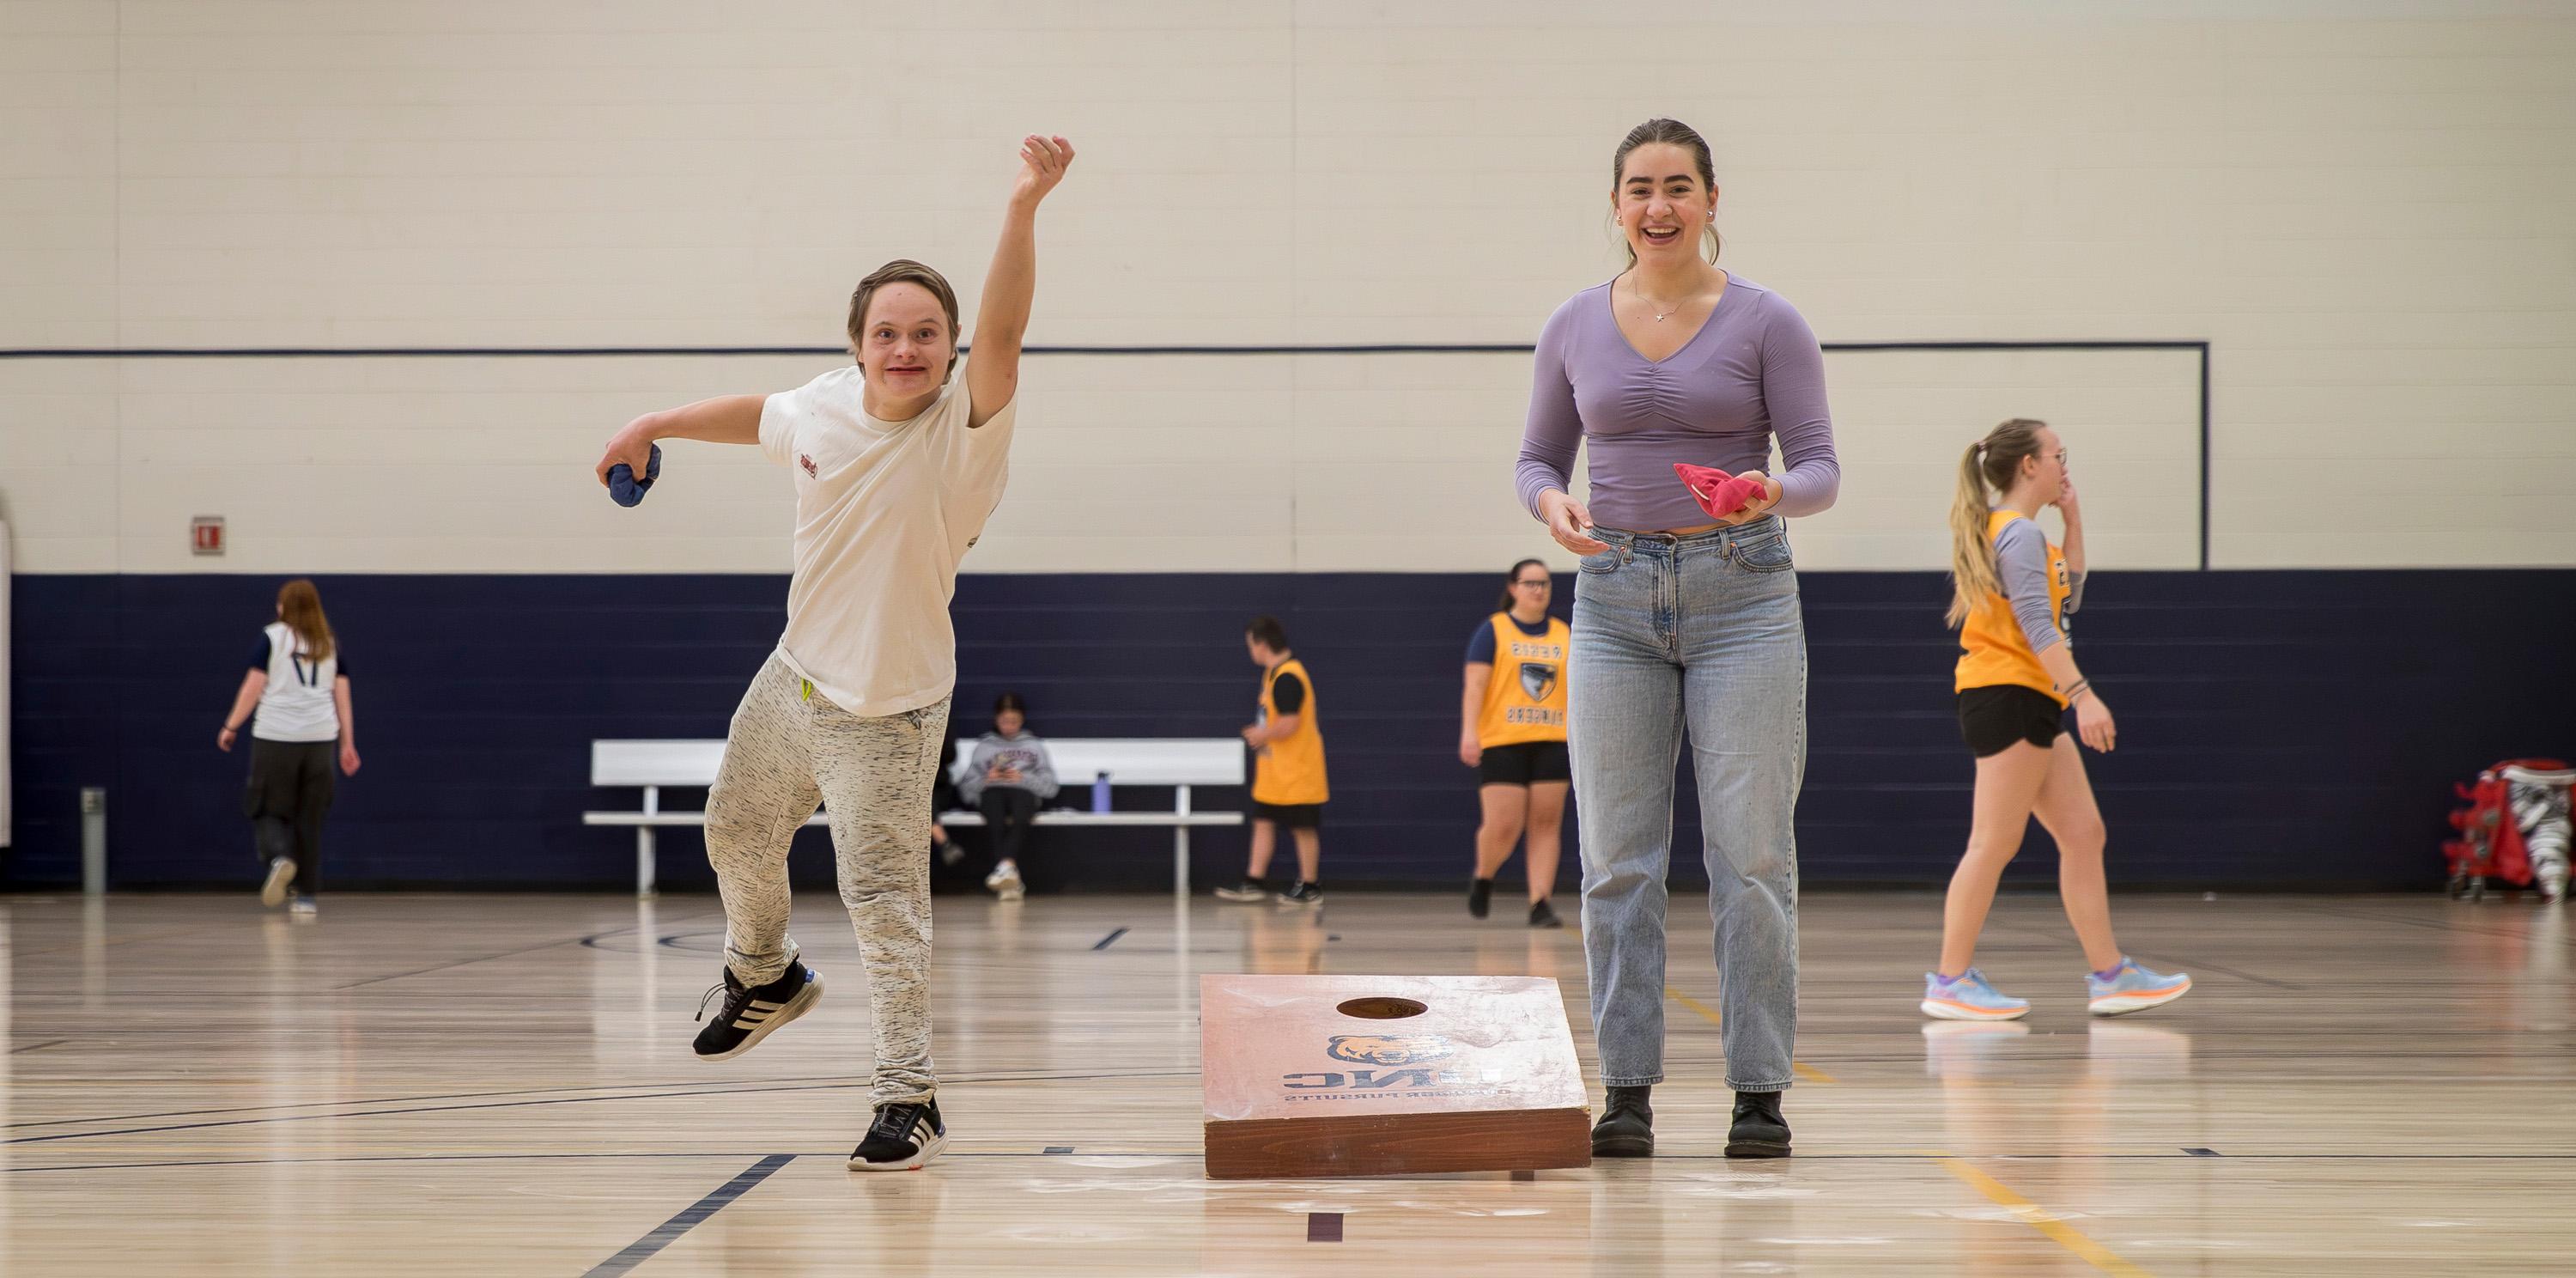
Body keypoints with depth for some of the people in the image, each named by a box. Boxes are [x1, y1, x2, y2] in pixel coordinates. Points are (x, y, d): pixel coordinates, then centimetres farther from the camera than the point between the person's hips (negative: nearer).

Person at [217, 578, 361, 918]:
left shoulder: (272, 637, 1)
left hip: (275, 737, -3)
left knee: (268, 811, 6)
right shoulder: (331, 644, 11)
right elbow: (342, 695, 9)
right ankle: (306, 896, 10)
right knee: (309, 818, 10)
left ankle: (280, 858, -25)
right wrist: (348, 744, 12)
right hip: (320, 737, 3)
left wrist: (231, 727, 6)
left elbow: (254, 686, -2)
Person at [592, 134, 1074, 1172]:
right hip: (796, 676, 7)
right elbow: (759, 416, 20)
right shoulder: (823, 406, -5)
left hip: (887, 714, -7)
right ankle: (763, 976, 54)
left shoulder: (964, 427, -22)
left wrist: (1024, 207, -56)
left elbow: (1002, 330, -42)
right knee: (737, 832, 25)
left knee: (884, 895, -13)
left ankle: (908, 1098, -4)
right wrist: (655, 426, 24)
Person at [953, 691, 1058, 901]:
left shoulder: (1034, 745, 24)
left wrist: (1023, 778, -4)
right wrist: (985, 779, -4)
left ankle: (1006, 865, -62)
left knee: (1020, 819, -39)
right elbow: (966, 789, 16)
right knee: (996, 822, -37)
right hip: (992, 791, 0)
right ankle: (1011, 878, -54)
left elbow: (1049, 787, 12)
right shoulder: (984, 746, 25)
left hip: (1024, 792, 0)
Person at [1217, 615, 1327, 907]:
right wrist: (1260, 733, 9)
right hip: (1275, 772, 10)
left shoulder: (1287, 678, -22)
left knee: (1302, 827, 1)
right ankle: (1254, 883, 12)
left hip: (1295, 771, -10)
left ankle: (1310, 888, 10)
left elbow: (1288, 724, -27)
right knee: (1263, 821, 9)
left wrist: (1260, 735, -12)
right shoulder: (1275, 673, 11)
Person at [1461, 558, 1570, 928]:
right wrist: (1469, 732, -15)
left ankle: (1540, 904, -1)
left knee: (1546, 824, -2)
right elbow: (1475, 685, -5)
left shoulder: (1565, 635, 13)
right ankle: (1483, 878, 21)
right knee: (1503, 827, -8)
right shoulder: (1493, 630, 1)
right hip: (1502, 743, -4)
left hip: (1552, 742, 4)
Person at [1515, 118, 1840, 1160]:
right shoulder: (1575, 327, 6)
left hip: (1741, 594, -2)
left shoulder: (1766, 322, -2)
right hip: (1616, 600, 3)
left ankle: (1760, 1092, 2)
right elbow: (1539, 456, 13)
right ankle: (1626, 1090, 8)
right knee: (1617, 859, 2)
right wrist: (1553, 505, -9)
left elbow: (1819, 466, -3)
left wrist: (1771, 493, -25)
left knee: (1750, 855, -4)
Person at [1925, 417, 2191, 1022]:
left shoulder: (2016, 531, 18)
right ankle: (1950, 982, -6)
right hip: (2008, 697, -10)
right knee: (1994, 844, -9)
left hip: (2032, 706, 10)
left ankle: (2109, 974, 8)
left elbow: (2067, 596, 29)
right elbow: (2036, 622, -21)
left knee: (2083, 834, 8)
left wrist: (2073, 522, 21)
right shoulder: (2018, 532, -12)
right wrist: (2082, 694, -28)